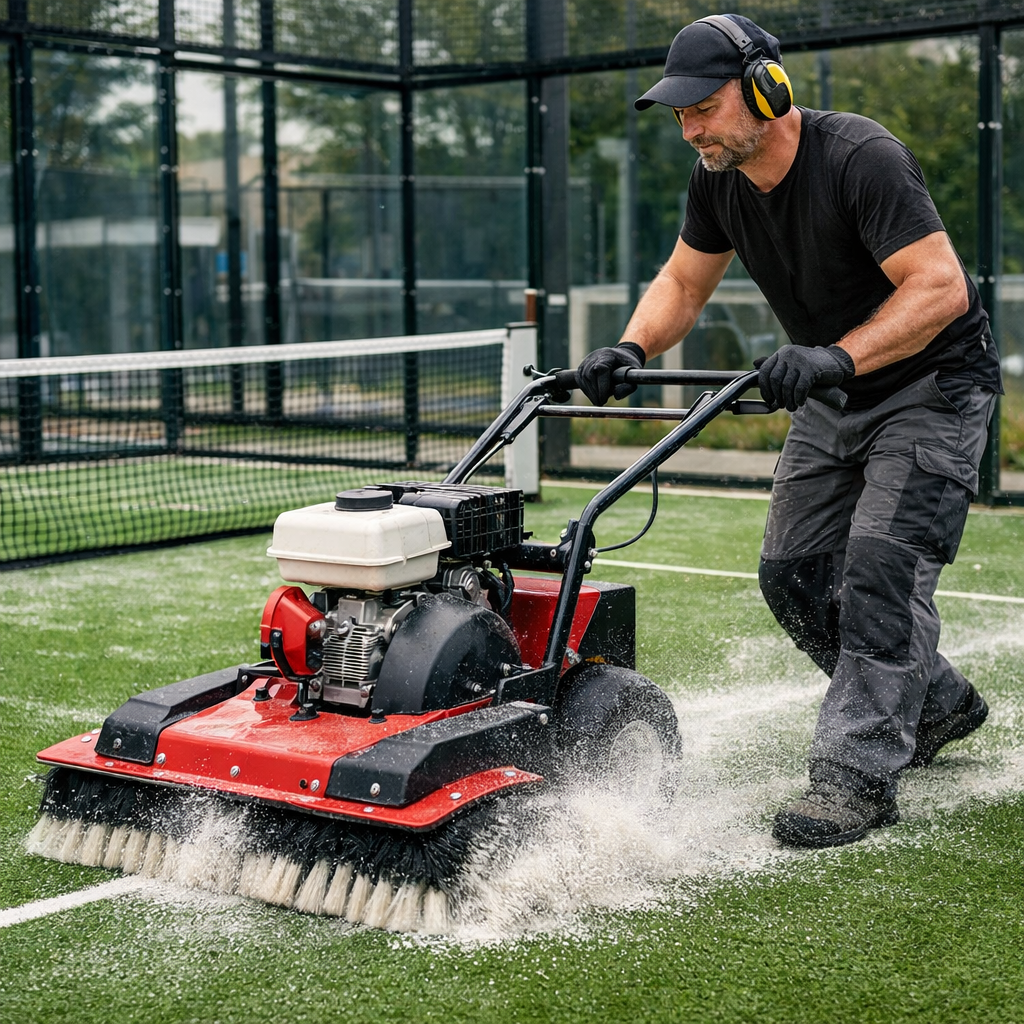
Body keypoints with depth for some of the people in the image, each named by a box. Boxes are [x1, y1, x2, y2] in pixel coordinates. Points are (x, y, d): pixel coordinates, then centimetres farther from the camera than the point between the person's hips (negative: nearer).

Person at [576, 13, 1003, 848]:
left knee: (880, 563, -20)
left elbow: (940, 287, -32)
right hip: (833, 400, 8)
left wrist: (835, 356, -44)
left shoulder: (862, 160, -27)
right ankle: (935, 706, 24)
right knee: (794, 571, 5)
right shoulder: (720, 180, -5)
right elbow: (683, 281, 7)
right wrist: (630, 350, -13)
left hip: (933, 382, -8)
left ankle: (858, 773, -14)